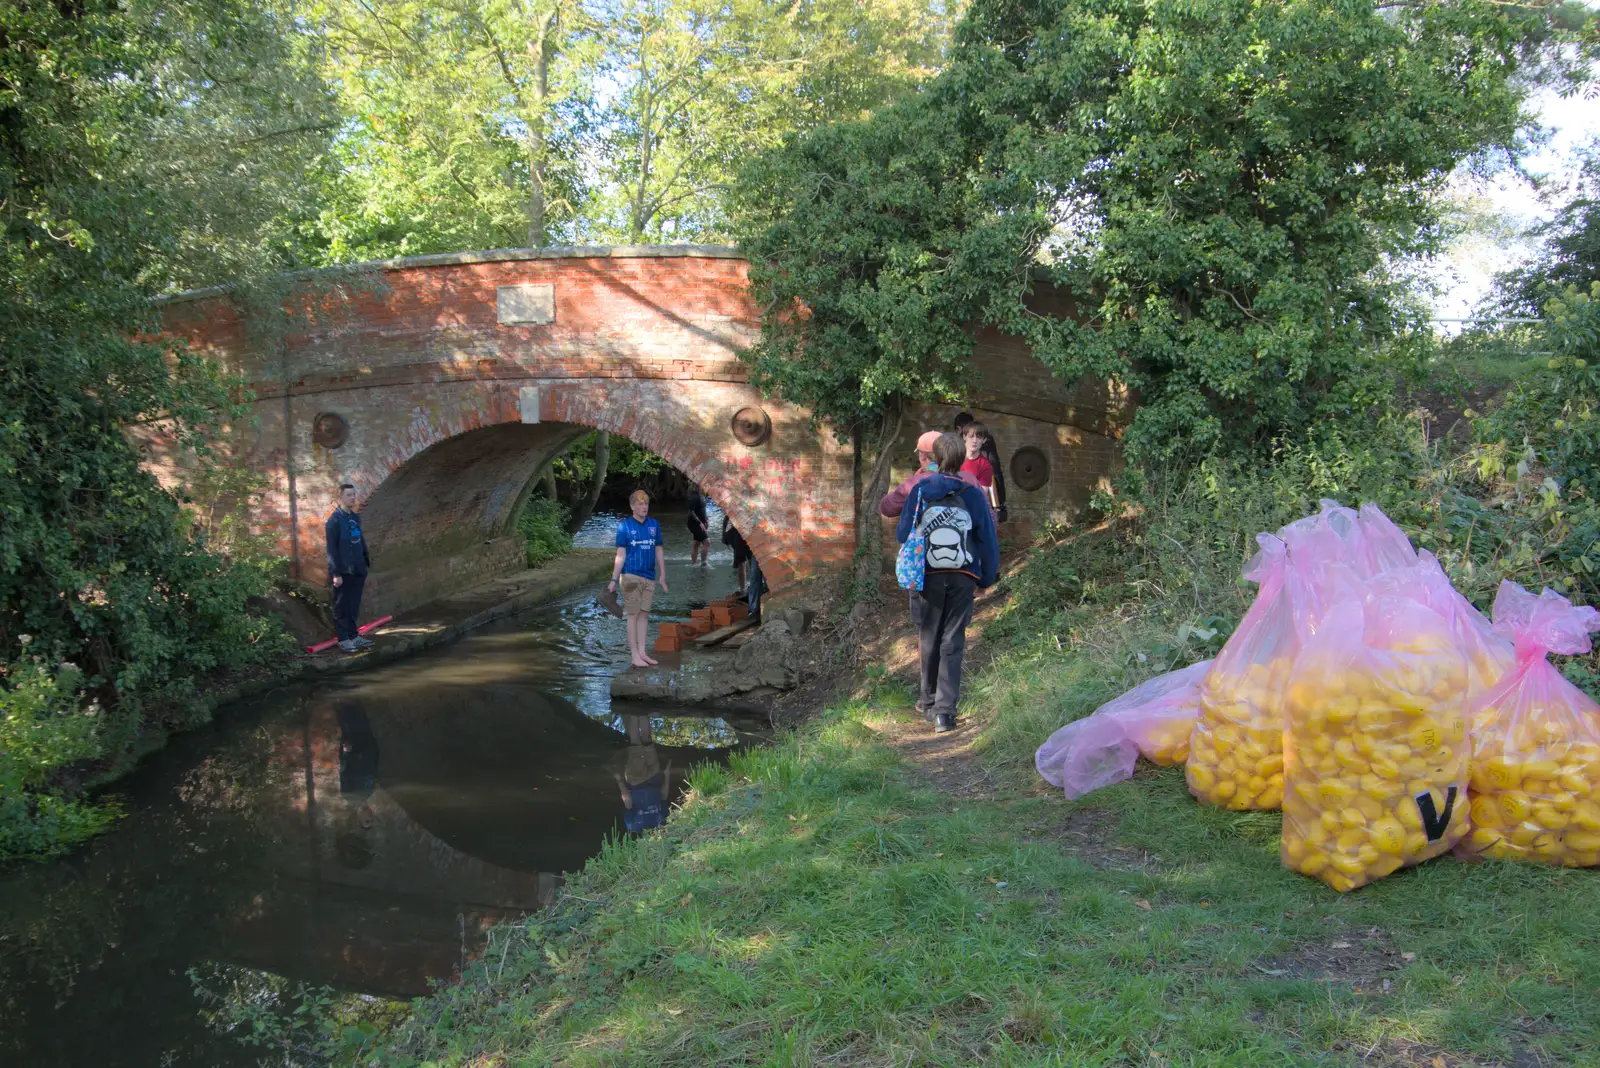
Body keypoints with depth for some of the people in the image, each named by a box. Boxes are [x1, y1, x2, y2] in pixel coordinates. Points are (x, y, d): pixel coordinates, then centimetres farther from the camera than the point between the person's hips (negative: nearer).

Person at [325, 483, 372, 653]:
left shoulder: (356, 518, 11)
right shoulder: (335, 520, -12)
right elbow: (332, 549, -15)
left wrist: (366, 565, 18)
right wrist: (335, 573, -18)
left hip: (357, 571, 7)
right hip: (343, 572, -7)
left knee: (354, 606, 13)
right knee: (342, 606, 2)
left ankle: (353, 635, 22)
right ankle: (344, 639, 8)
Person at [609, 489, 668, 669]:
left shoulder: (654, 525, 5)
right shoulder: (624, 526, -5)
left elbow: (659, 551, 11)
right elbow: (620, 555, -5)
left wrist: (662, 575, 8)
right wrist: (614, 579, -9)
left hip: (649, 577, 4)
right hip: (631, 576, -4)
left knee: (644, 614, 9)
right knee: (633, 614, 0)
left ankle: (642, 652, 15)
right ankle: (635, 656, 3)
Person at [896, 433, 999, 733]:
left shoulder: (920, 491, -4)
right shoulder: (973, 494, -4)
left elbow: (903, 534, 2)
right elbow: (988, 540, 0)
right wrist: (986, 578, 12)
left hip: (928, 577, 0)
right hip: (962, 578, 0)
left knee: (929, 639, 16)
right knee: (952, 643, 3)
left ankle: (929, 699, 32)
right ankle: (945, 710, -5)